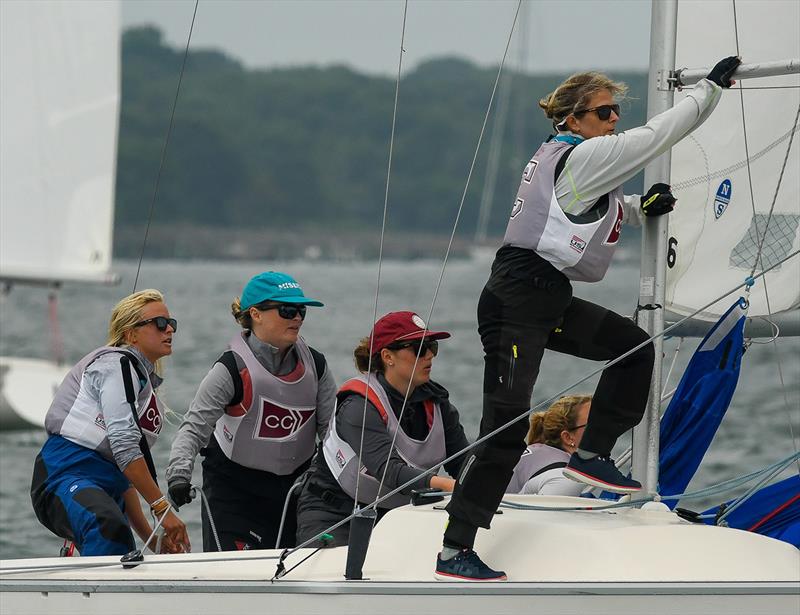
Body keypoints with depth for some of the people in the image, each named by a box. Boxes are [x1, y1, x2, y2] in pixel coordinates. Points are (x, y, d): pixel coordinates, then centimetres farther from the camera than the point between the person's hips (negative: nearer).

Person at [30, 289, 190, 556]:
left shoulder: (145, 380, 26)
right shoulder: (117, 364, -4)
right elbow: (123, 444, -16)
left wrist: (148, 534, 22)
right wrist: (163, 509, -17)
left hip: (105, 488, 10)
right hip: (66, 474, -10)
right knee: (109, 525, -39)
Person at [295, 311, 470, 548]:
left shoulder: (435, 401, 1)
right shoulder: (359, 406, -19)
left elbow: (463, 463, -1)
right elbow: (387, 469, -33)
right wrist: (442, 484, -48)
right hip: (334, 511, -6)